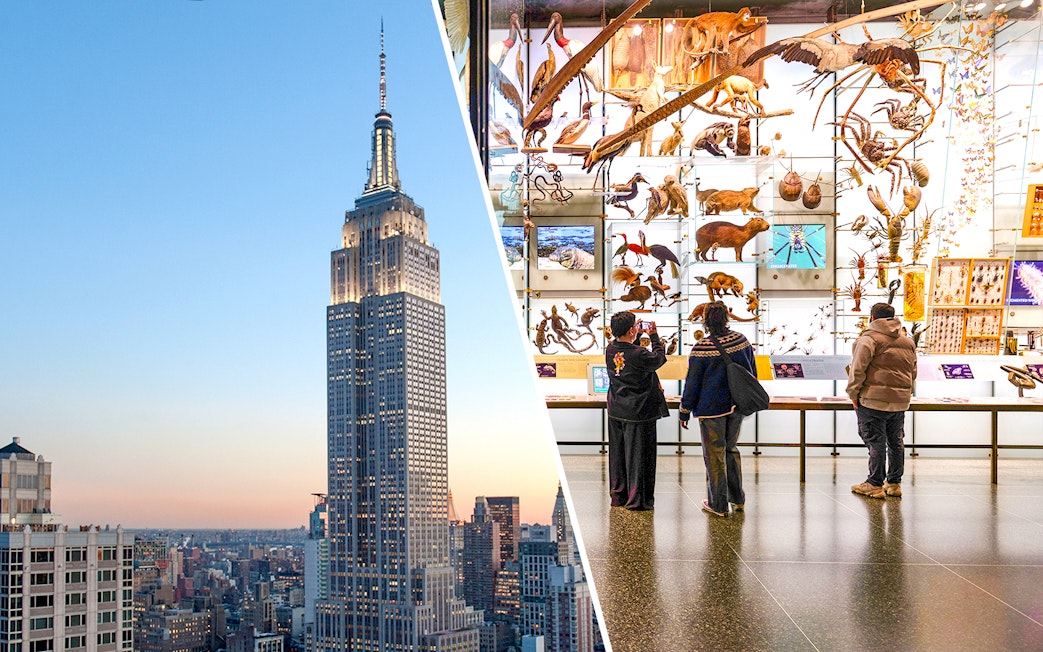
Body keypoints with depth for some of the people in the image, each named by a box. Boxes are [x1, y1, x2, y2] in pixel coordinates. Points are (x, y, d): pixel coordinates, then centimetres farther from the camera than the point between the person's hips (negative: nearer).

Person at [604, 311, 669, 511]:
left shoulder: (610, 349, -4)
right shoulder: (639, 355, -22)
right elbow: (659, 359, -4)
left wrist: (635, 334, 13)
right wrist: (654, 336, 6)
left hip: (616, 411, 6)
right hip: (638, 412, -6)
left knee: (617, 454, 15)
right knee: (638, 455, 4)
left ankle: (618, 496, 24)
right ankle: (636, 499, 8)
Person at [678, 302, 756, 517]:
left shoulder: (702, 348, -16)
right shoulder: (741, 340, -2)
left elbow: (692, 382, -10)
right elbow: (751, 372, 9)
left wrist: (684, 411, -1)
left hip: (712, 407, -5)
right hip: (737, 405, 5)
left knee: (714, 453, 5)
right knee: (731, 448, 20)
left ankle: (718, 504, 11)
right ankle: (737, 498, 25)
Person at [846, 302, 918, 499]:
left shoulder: (869, 339, -8)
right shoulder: (908, 342, 16)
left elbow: (858, 368, -15)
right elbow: (913, 373, 20)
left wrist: (853, 393, -7)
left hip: (874, 401, -7)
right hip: (900, 401, 7)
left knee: (876, 442, -3)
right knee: (896, 442, 14)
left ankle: (875, 484, 1)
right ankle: (894, 483, 20)